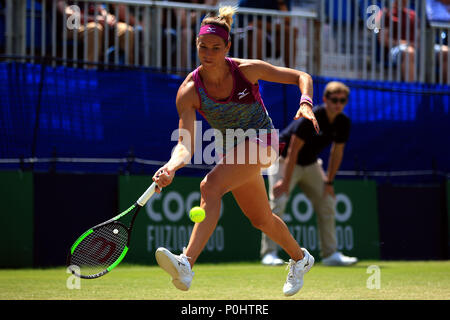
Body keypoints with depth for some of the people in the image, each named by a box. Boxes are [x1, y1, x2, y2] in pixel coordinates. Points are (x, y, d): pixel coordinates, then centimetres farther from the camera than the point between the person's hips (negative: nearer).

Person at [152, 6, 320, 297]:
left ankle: (187, 264, -43)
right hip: (231, 150, 5)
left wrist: (306, 104, -27)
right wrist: (172, 167, -44)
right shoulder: (189, 91, -16)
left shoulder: (247, 70, -17)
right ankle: (300, 258, 50)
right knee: (262, 220, 19)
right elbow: (186, 143, -23)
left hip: (262, 140, -5)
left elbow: (301, 77, -7)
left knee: (210, 186, -30)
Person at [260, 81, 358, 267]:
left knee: (327, 203, 4)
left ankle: (330, 254, 10)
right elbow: (293, 151, -28)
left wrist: (329, 182, 2)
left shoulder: (343, 123, -8)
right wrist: (286, 182, -28)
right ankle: (269, 253, -20)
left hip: (310, 164, 7)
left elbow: (337, 152, 4)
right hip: (284, 160, -7)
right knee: (278, 201, -21)